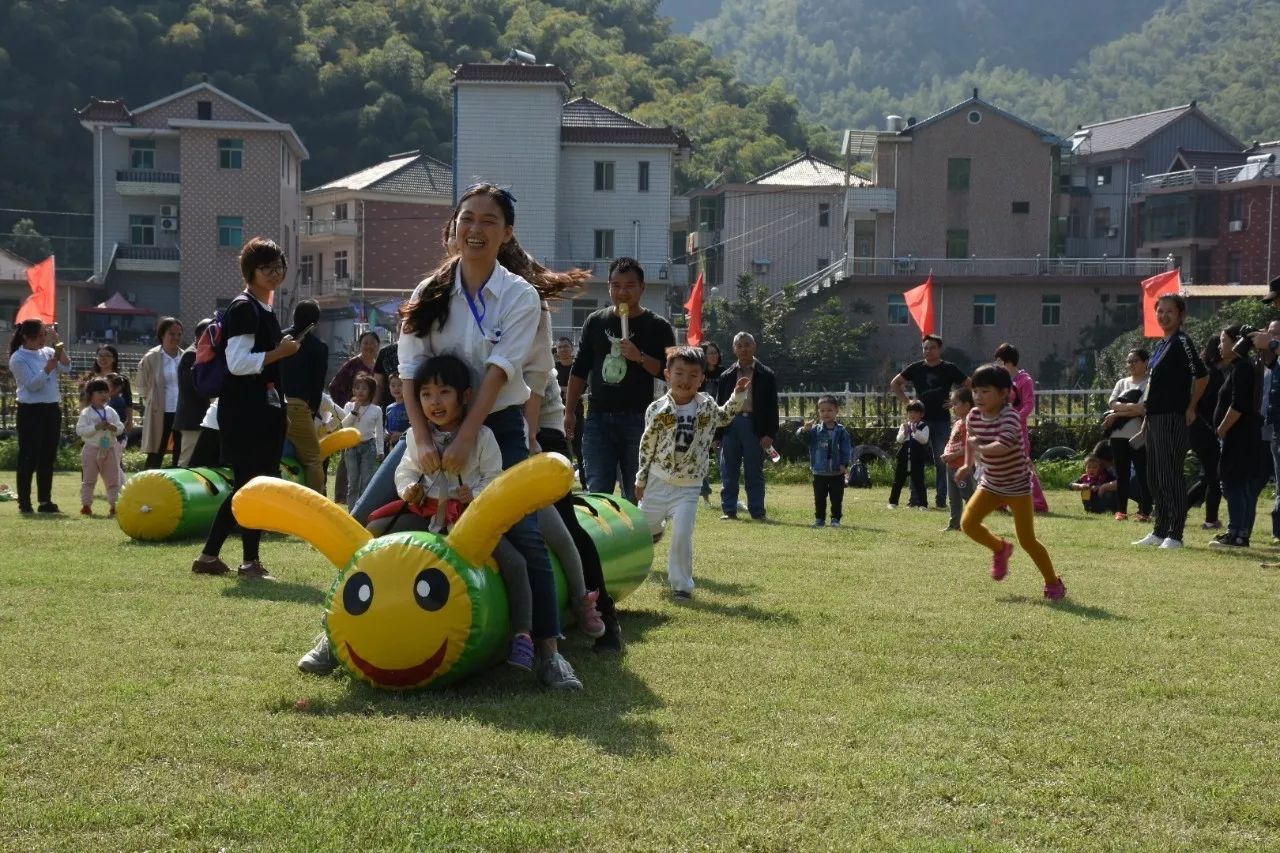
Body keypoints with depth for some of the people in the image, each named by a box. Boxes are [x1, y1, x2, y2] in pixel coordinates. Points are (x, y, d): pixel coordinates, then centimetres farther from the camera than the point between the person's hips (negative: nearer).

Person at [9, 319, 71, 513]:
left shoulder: (47, 352, 9)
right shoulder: (18, 358, -8)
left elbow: (66, 368, -2)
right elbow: (32, 385, -15)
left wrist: (58, 343, -6)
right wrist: (48, 367, -24)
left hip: (52, 409, 6)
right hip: (31, 411, -6)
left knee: (48, 457, 10)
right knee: (29, 457, -3)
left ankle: (45, 500, 17)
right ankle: (24, 502, 1)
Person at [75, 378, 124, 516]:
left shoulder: (111, 412, 6)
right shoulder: (86, 413, -6)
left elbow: (120, 427, 5)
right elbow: (80, 430, -14)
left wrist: (113, 427, -17)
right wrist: (96, 427, -23)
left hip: (110, 449, 4)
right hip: (92, 449, -4)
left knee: (113, 479, 7)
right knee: (88, 479, 2)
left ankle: (113, 505, 14)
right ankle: (86, 505, 9)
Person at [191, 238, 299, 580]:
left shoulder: (265, 310, 18)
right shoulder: (243, 308, -11)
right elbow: (238, 363, -21)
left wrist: (279, 410, 22)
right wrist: (280, 352, -17)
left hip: (263, 411, 10)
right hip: (243, 413, -10)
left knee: (246, 487, 11)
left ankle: (208, 556, 17)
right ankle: (250, 561, 0)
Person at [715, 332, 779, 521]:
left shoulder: (766, 376, 5)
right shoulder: (727, 376, 11)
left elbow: (772, 407, 1)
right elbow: (719, 405, 11)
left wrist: (770, 434, -7)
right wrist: (717, 434, 4)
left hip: (754, 426, -2)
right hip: (730, 425, 2)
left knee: (755, 473, 2)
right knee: (728, 472, 3)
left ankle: (757, 511, 7)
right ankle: (729, 510, 9)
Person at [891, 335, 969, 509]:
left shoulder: (949, 369, 1)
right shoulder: (915, 368, 4)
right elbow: (895, 383, 15)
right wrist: (906, 402, 5)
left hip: (942, 421, -1)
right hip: (920, 419, 1)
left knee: (941, 461, 0)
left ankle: (941, 498, 5)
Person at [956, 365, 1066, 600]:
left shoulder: (1010, 417, -26)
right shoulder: (974, 416, -6)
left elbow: (1002, 446, -43)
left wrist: (979, 448, -29)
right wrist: (968, 464, 12)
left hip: (1017, 485, -6)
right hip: (990, 483, 6)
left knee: (1027, 540, -6)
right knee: (968, 523, -10)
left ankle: (1053, 583, 13)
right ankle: (1000, 549, 20)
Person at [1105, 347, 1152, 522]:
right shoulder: (1122, 382, 16)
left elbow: (1143, 408, -14)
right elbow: (1113, 403, 2)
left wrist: (1117, 414, -9)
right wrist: (1131, 407, -15)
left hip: (1139, 435, -5)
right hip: (1119, 435, 5)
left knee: (1142, 474, -3)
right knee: (1121, 474, 8)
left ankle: (1145, 511, 1)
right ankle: (1121, 511, 13)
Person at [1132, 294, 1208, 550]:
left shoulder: (1181, 342, -11)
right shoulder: (1159, 346, 18)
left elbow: (1202, 375, -20)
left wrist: (1191, 408, -13)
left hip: (1172, 420, -10)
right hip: (1154, 419, 10)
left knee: (1171, 477, -8)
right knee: (1154, 478, 14)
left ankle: (1175, 535, -5)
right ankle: (1160, 532, 21)